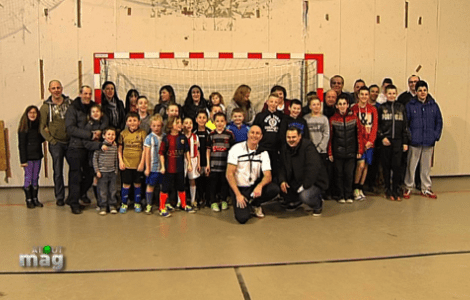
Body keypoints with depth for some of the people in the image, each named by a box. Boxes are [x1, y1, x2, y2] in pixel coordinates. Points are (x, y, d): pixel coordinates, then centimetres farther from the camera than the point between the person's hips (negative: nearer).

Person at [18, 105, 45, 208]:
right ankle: (29, 200, 9)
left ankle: (35, 199, 18)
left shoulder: (38, 126, 8)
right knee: (28, 178, 0)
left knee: (35, 178, 9)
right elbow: (21, 145, -8)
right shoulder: (24, 127, -6)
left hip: (37, 156, 5)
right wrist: (23, 160, -12)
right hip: (28, 157, -4)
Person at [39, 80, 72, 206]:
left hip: (71, 142, 2)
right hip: (56, 144, -1)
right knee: (58, 172, 5)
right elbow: (42, 127, 1)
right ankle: (59, 197, 16)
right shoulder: (45, 107, 1)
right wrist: (51, 140, -7)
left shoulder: (70, 103, 5)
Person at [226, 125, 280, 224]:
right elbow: (229, 174, -11)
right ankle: (245, 205, 13)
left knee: (275, 189, -24)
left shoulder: (263, 153, 2)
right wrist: (238, 194, -19)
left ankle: (255, 204, 5)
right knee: (243, 218, -25)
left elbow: (268, 176, -7)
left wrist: (260, 185, -30)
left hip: (254, 186, 4)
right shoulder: (236, 149, -9)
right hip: (239, 188, -4)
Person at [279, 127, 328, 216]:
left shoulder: (308, 146, -20)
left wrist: (304, 185, -30)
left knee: (305, 196, -32)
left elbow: (313, 168, -28)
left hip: (314, 181, -7)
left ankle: (318, 205, 3)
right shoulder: (285, 147, 3)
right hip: (296, 181, 8)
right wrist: (282, 181, -10)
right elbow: (282, 166, 9)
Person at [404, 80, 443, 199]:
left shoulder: (433, 105, 7)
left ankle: (426, 189, 22)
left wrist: (436, 135, 2)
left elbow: (439, 121, 12)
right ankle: (408, 188, 15)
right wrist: (409, 137, -10)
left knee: (426, 166, 11)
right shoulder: (410, 105, -2)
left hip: (429, 142, 3)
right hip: (414, 141, -3)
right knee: (411, 166, 2)